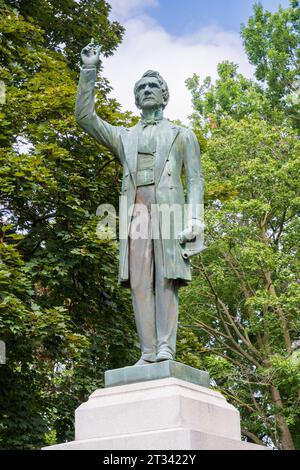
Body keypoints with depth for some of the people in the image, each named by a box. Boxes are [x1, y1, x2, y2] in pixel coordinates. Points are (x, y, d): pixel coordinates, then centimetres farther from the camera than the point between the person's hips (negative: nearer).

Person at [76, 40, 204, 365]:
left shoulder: (182, 135, 19)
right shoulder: (123, 137, 27)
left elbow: (195, 179, 8)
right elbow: (84, 117, 15)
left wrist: (195, 217, -9)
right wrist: (89, 70, 10)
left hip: (168, 209, -3)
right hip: (135, 212, 3)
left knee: (166, 279, -13)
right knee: (140, 281, -8)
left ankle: (166, 349, -20)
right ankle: (148, 352, -12)